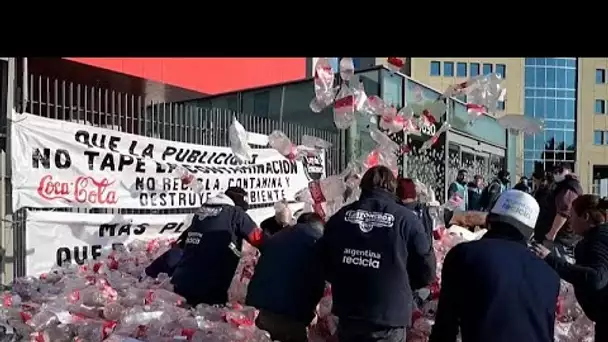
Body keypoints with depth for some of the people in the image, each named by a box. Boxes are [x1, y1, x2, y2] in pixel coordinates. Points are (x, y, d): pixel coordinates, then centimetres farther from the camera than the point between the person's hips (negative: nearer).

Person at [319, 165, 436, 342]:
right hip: (389, 319, -3)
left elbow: (323, 262, 8)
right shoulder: (406, 219, -10)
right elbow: (426, 271, -6)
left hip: (348, 315, 3)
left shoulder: (340, 216, 0)